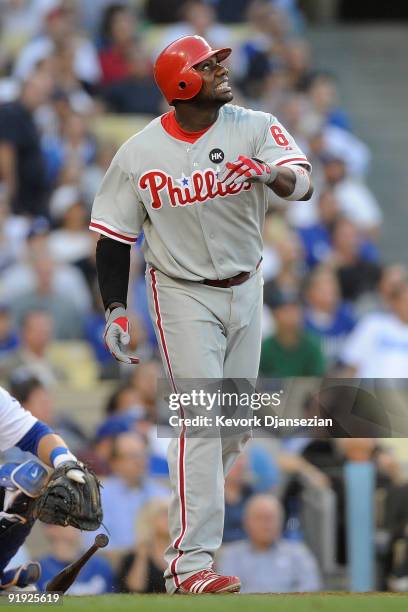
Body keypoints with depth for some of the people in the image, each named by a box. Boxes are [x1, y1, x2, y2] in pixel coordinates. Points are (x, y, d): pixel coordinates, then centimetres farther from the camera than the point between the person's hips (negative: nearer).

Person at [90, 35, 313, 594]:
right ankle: (188, 563, -18)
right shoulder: (139, 155, -11)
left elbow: (302, 184, -24)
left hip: (245, 290, 4)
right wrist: (115, 310, -10)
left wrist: (272, 174, -46)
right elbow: (114, 236, -3)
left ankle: (196, 504, 37)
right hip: (182, 294, -4)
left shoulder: (255, 129, -9)